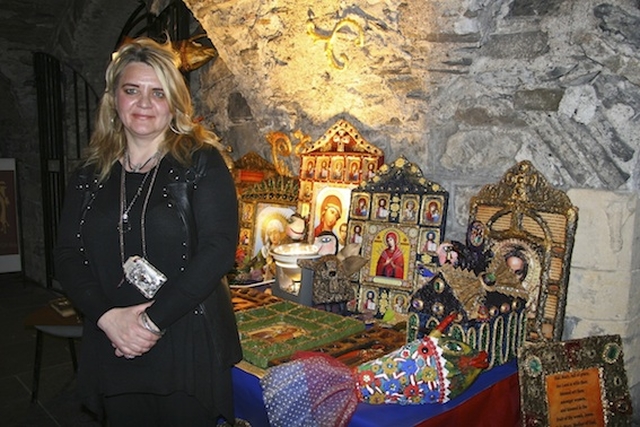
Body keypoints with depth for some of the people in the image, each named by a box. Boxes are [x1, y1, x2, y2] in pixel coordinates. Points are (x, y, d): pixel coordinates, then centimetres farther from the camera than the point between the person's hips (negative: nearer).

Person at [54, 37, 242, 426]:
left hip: (190, 349, -3)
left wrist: (153, 320, -17)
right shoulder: (91, 176, 7)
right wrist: (107, 317, -12)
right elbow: (67, 257, 4)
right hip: (113, 350, 4)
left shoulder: (202, 163, -6)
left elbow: (219, 250, -15)